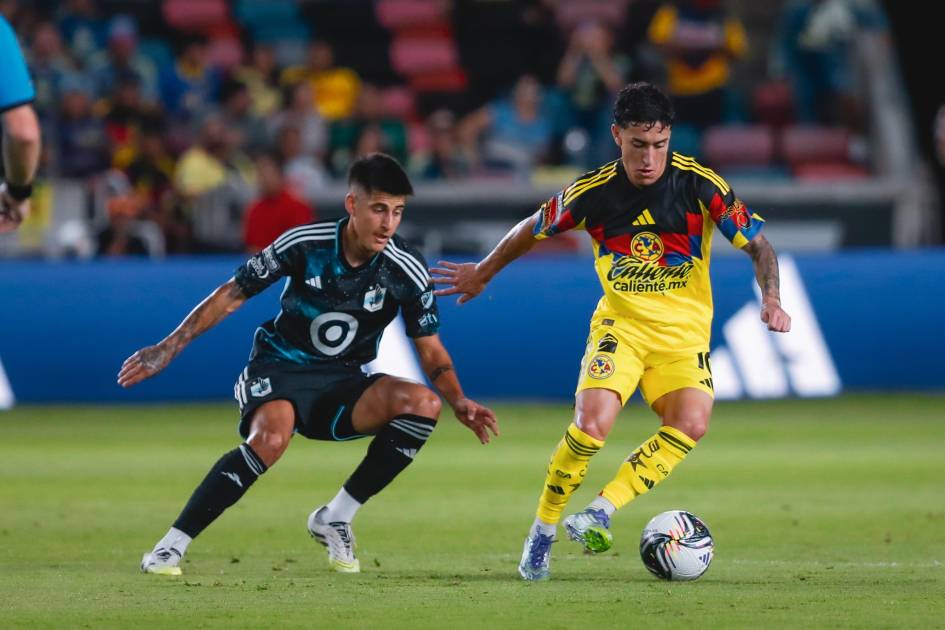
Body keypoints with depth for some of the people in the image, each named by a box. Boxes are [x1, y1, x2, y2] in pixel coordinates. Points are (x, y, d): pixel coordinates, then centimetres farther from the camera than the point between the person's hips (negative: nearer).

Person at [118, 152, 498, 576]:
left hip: (342, 384, 3)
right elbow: (233, 294, -5)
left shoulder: (406, 271, -8)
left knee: (423, 403, -24)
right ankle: (171, 546, -28)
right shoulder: (305, 244, -14)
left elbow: (431, 350, 3)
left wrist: (459, 403, -15)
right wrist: (169, 348, -9)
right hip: (280, 368, -3)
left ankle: (335, 518, -10)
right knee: (270, 438, -37)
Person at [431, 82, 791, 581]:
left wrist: (771, 298, -22)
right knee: (592, 419, -24)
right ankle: (543, 529, -5)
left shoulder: (700, 185, -11)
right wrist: (482, 273, 23)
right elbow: (534, 229, 11)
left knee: (691, 423, -27)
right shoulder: (593, 192, -8)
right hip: (621, 324, 0)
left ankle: (603, 510, -18)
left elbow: (757, 245, -5)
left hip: (684, 332, 0)